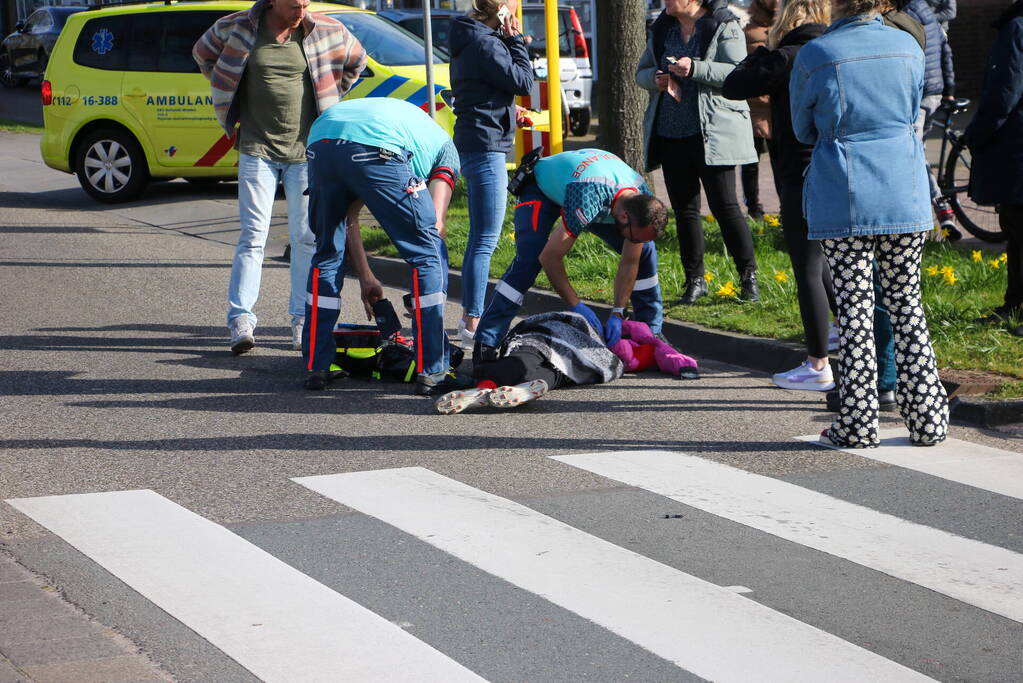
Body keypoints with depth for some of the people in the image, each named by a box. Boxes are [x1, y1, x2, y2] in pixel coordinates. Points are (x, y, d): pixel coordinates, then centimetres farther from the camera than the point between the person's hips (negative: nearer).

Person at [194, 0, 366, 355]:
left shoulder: (325, 30, -1)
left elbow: (356, 60, 19)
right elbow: (202, 54, 17)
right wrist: (233, 104, 13)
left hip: (306, 149, 1)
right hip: (257, 148, -1)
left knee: (306, 236, 3)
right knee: (253, 235, -6)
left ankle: (303, 319, 10)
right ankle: (241, 319, -5)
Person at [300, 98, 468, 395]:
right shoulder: (445, 148, 31)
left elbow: (348, 217, 41)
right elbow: (435, 224, 16)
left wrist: (365, 279, 46)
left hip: (320, 143, 5)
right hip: (378, 150, -5)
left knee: (327, 254, 25)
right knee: (429, 252, 10)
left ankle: (316, 367, 25)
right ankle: (431, 372, 8)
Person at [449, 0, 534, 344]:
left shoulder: (472, 40, 14)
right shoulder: (486, 44, -17)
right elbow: (522, 82, -14)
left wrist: (510, 42, 8)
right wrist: (515, 40, -7)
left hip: (474, 144, 11)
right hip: (485, 146, -11)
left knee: (479, 238, 18)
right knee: (485, 240, -8)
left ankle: (470, 315, 24)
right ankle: (472, 323, -8)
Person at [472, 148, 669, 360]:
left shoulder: (643, 200, -25)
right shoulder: (587, 203, -46)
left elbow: (629, 264, -15)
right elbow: (549, 257, -39)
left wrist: (617, 313, -22)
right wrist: (577, 305, -34)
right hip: (540, 189, -6)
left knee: (644, 251, -4)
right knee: (528, 259, -28)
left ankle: (651, 331, 12)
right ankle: (485, 344, -26)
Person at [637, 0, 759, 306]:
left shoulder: (723, 27, -6)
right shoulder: (662, 29, 13)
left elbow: (738, 73, -16)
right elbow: (642, 72, 18)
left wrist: (696, 69, -27)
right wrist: (655, 79, -5)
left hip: (711, 133, -6)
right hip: (669, 133, 6)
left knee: (725, 205, -6)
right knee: (684, 209, 8)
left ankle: (749, 276, 5)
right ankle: (695, 280, 16)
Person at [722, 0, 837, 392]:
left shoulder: (788, 58, -14)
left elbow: (732, 87, -10)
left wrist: (765, 49, 2)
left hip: (803, 177, -7)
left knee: (808, 271, 0)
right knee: (822, 264, 24)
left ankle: (818, 366, 5)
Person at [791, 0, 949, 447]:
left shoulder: (814, 56, -8)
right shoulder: (908, 47, 2)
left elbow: (803, 130, 7)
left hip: (843, 200, -3)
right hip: (905, 196, 3)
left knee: (854, 308, 1)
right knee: (906, 303, 10)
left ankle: (857, 424, 2)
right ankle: (926, 420, 11)